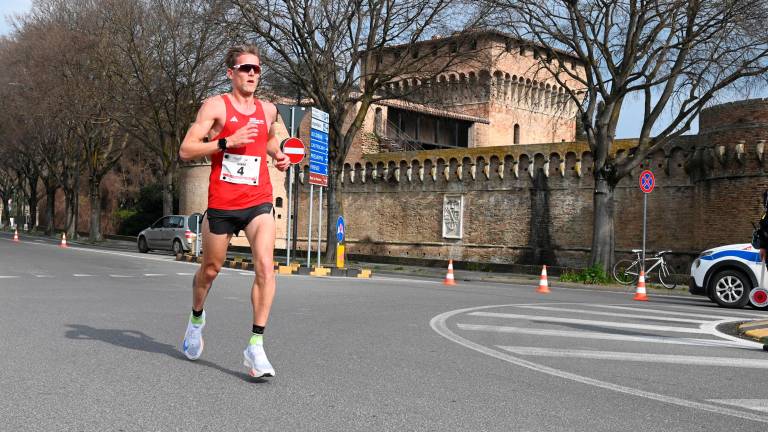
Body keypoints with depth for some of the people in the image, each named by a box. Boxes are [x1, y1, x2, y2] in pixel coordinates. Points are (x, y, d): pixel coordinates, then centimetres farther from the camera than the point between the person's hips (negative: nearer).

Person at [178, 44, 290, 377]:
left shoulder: (268, 110, 11)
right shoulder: (216, 106, -3)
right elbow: (186, 151, -11)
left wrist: (278, 155, 13)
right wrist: (228, 141, -21)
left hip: (258, 203, 2)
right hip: (221, 204, -2)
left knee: (265, 266, -18)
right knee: (210, 269, 15)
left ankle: (255, 346, -14)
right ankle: (197, 318, 46)